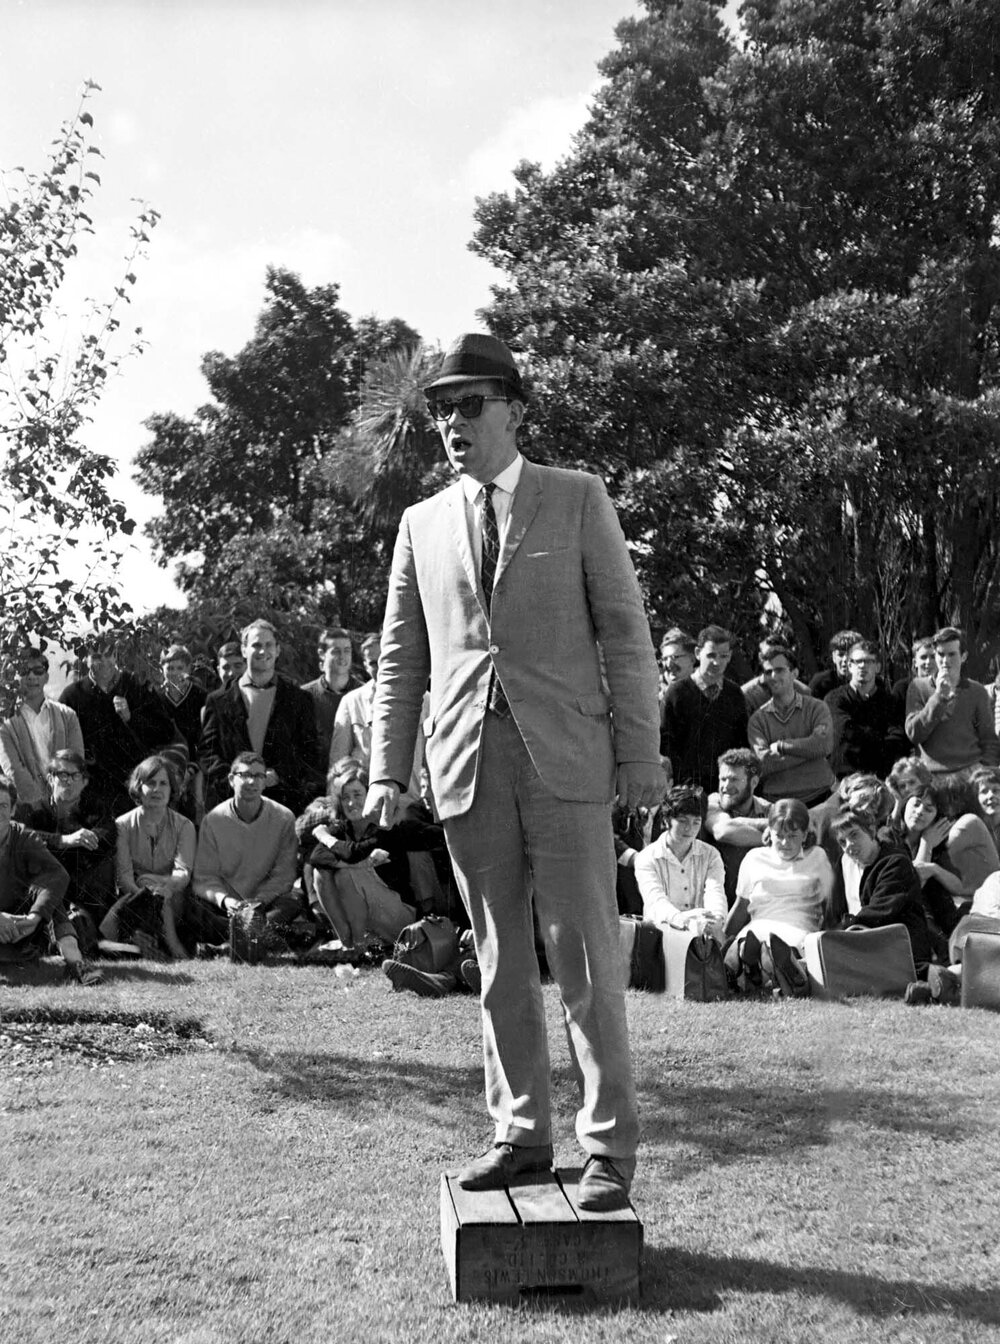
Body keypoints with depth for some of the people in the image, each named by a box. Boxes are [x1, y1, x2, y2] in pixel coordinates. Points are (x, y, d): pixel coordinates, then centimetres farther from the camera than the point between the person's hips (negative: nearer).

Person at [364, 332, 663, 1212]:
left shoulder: (577, 499, 5)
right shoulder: (422, 523, 14)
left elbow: (624, 631, 2)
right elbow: (401, 656, 14)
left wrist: (640, 756, -5)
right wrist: (388, 770, 5)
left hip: (565, 756, -3)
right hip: (467, 764, 3)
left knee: (585, 958, -1)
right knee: (501, 964, 10)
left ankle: (610, 1146, 9)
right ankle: (522, 1133, 21)